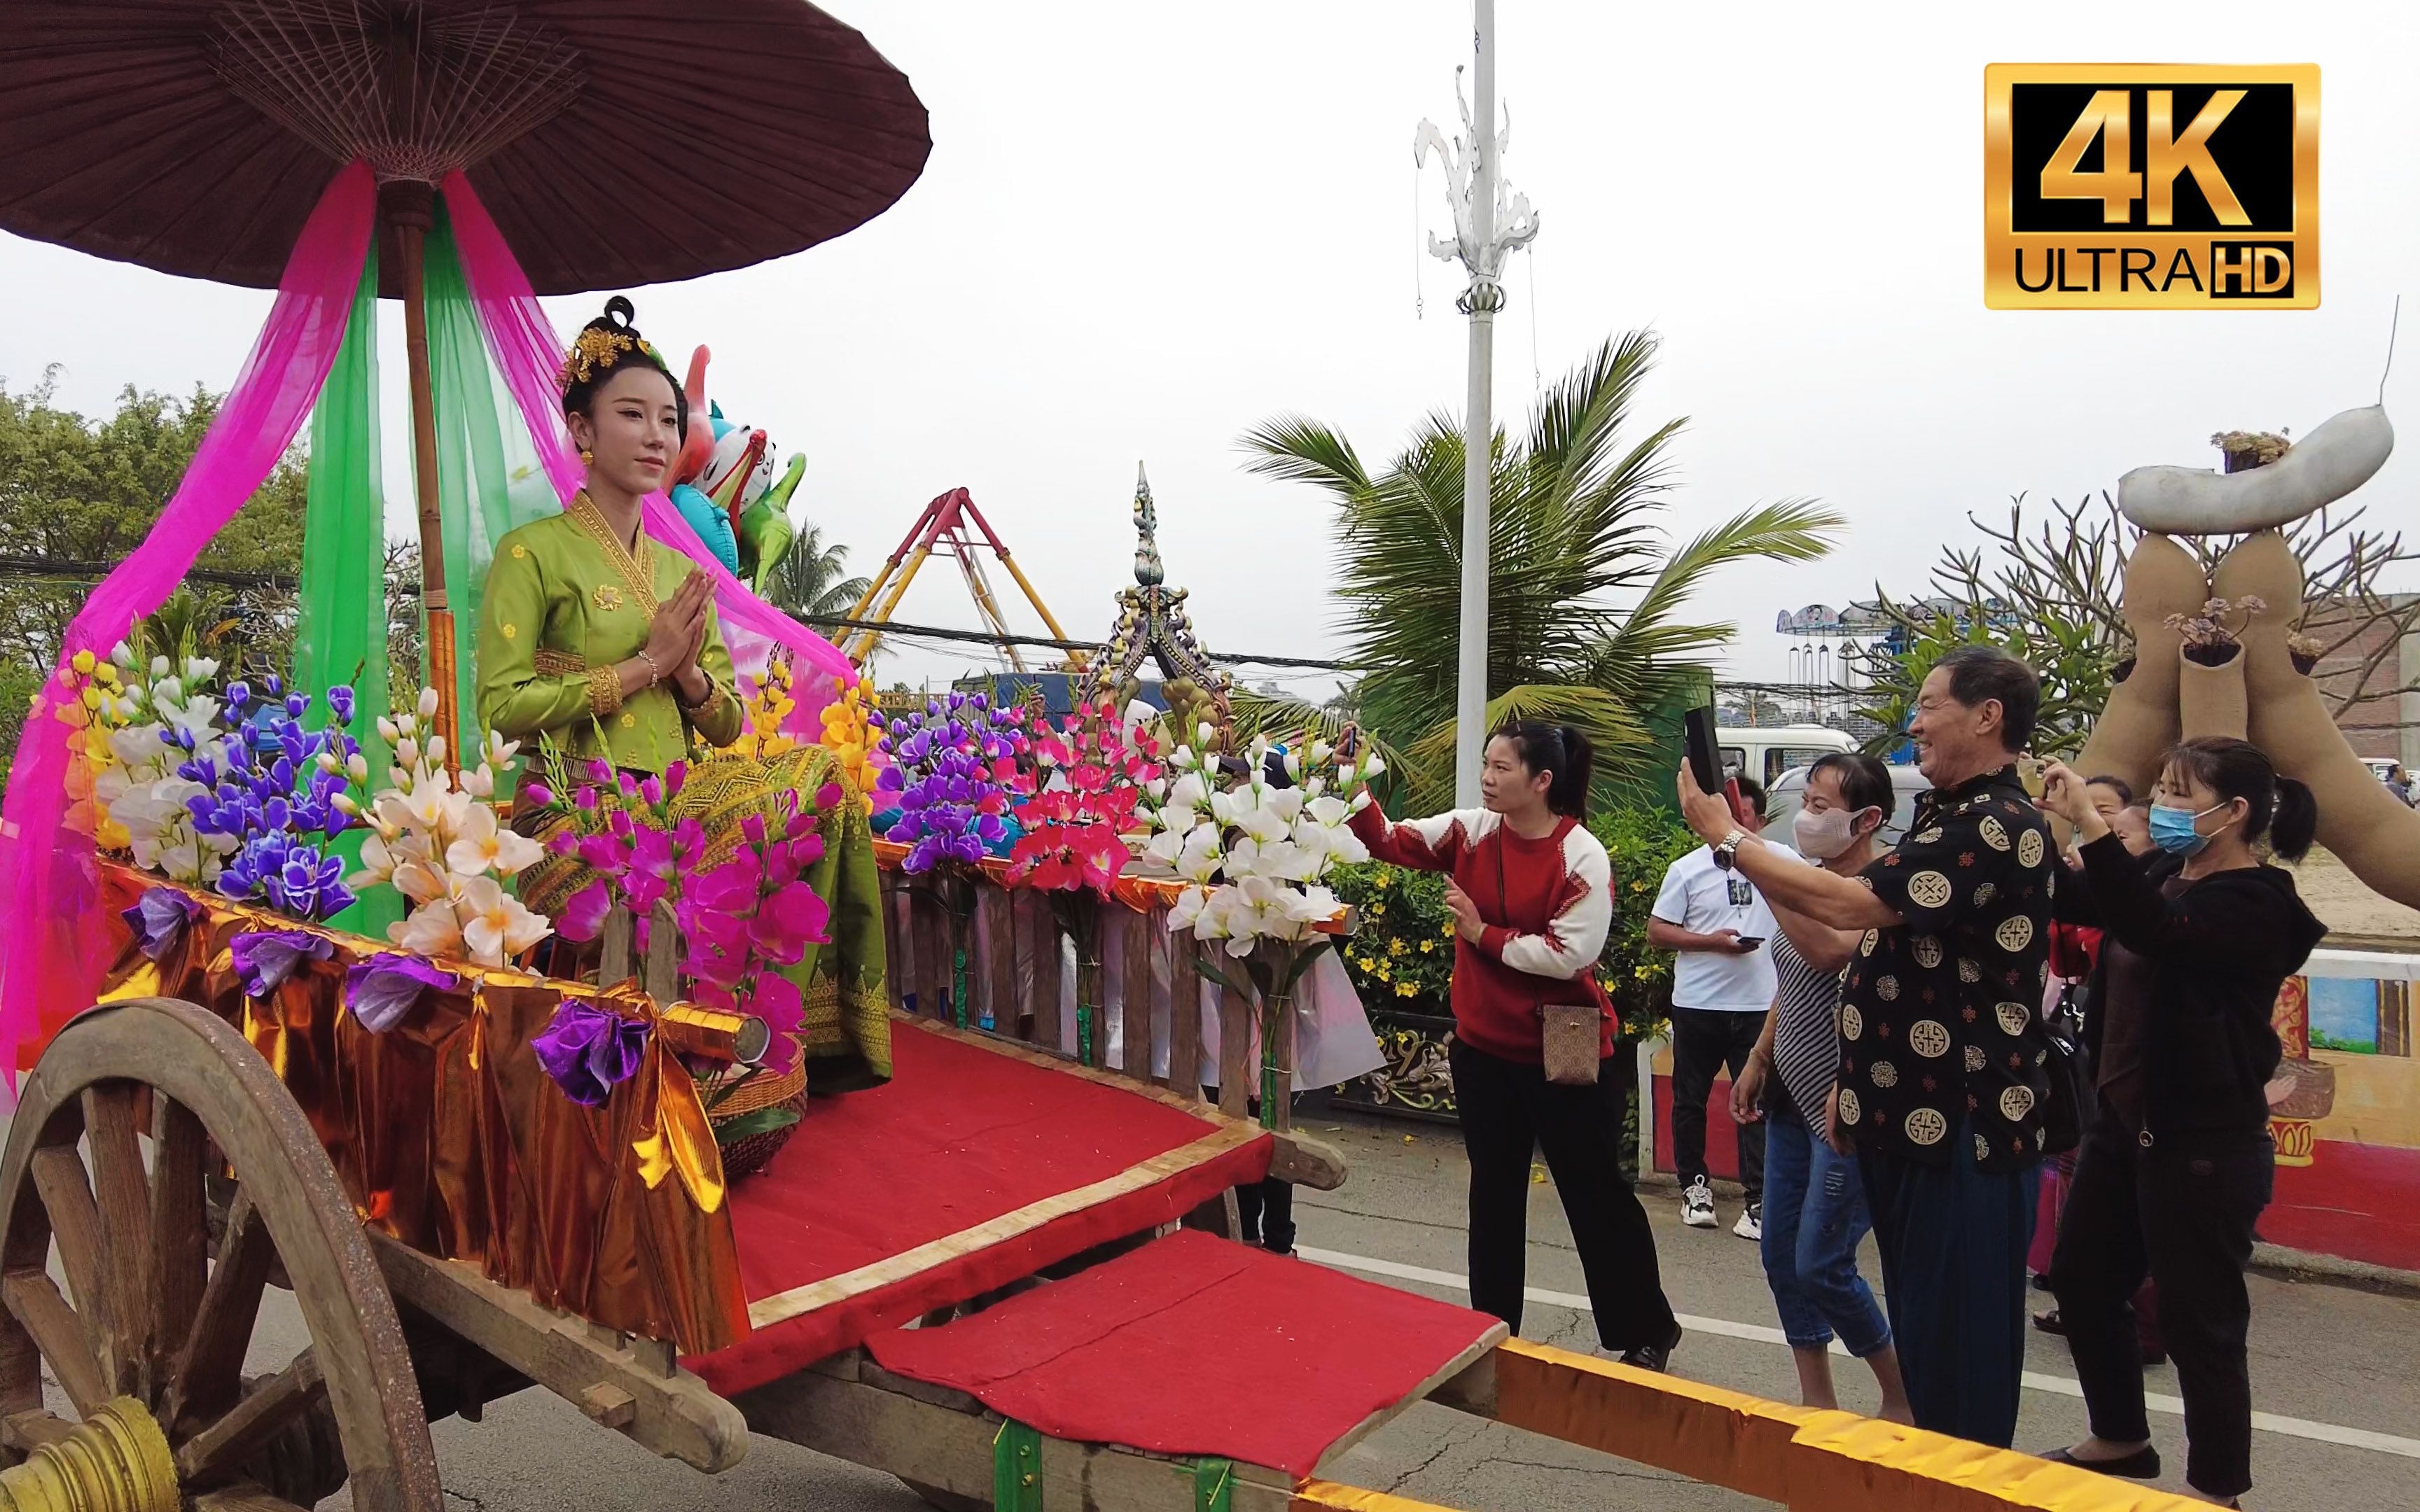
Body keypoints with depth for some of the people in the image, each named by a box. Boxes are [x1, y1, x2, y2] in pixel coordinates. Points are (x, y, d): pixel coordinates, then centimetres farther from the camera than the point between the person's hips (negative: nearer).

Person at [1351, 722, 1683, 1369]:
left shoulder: (1582, 856, -16)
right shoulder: (1472, 831, -2)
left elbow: (1570, 954, -22)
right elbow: (1391, 841, -2)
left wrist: (1483, 934, -16)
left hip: (1564, 1051, -5)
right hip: (1484, 1045, 5)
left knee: (1595, 1193, 8)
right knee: (1494, 1193, 17)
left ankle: (1646, 1332, 27)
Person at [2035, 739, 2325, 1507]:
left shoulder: (2256, 905, -17)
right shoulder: (2164, 874, 7)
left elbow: (2151, 931, -36)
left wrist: (2089, 824, -42)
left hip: (2203, 1146, -9)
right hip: (2125, 1124, 9)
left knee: (2200, 1320, 2)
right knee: (2082, 1280, 19)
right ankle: (2121, 1439, 39)